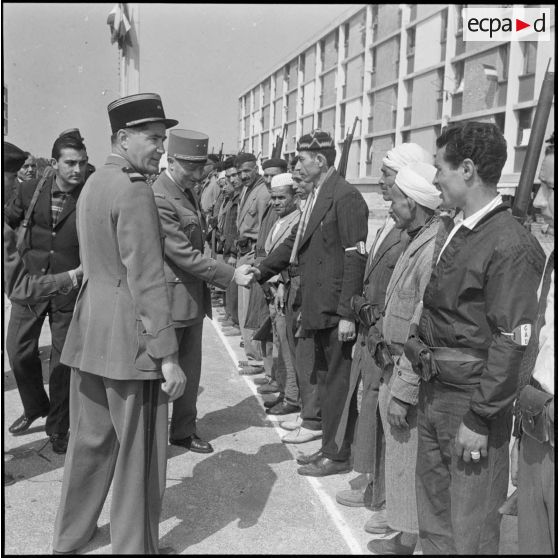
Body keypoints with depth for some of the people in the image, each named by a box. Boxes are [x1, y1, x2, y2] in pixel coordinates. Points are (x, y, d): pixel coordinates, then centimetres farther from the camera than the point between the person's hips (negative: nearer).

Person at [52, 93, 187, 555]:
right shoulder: (134, 191, -16)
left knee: (90, 439, 21)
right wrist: (168, 355, -18)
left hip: (90, 334, 9)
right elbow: (146, 280, -20)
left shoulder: (93, 183, 12)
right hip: (129, 338, -9)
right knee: (139, 449, 6)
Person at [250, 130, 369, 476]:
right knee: (325, 379, 17)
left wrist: (347, 313, -21)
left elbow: (356, 258, -19)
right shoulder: (317, 196, 13)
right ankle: (330, 446, 31)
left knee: (338, 381, 3)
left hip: (337, 311, -9)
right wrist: (262, 270, 8)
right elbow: (296, 241, 17)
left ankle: (338, 456, 17)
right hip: (320, 307, 9)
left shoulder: (346, 198, -15)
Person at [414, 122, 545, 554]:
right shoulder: (458, 231, 9)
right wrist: (421, 367, 11)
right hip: (434, 394, 8)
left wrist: (479, 419, -18)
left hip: (471, 404, -8)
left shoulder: (511, 246, -18)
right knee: (433, 516, 20)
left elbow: (511, 343, -20)